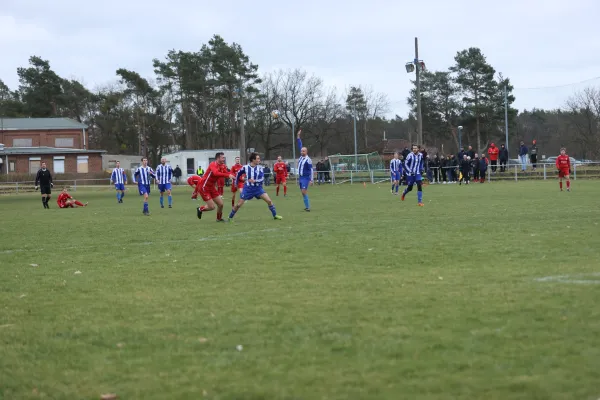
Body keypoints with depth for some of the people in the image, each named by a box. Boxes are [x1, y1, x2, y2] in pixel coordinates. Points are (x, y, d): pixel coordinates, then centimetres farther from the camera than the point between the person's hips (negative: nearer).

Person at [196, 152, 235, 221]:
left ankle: (219, 218, 29)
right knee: (212, 207, -9)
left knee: (220, 204, 6)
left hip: (211, 187, 9)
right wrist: (228, 175, -49)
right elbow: (216, 173, -42)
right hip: (204, 187, -9)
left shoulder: (220, 167, 5)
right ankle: (200, 209, 19)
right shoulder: (213, 165, -23)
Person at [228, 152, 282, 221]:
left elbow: (262, 179, -13)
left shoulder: (260, 168, -6)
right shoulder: (245, 167, -8)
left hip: (258, 188, 1)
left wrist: (255, 181, -29)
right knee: (239, 205, -2)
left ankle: (275, 215, 3)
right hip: (248, 189, -1)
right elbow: (238, 174, 10)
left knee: (269, 201, -12)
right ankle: (230, 217, 17)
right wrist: (236, 182, 17)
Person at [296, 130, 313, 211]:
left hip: (306, 178, -8)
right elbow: (300, 145, 14)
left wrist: (311, 180, -18)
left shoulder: (308, 160, -14)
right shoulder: (301, 156, 6)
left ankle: (307, 207, -16)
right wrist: (298, 136, 11)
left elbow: (311, 170, -14)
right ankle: (307, 206, 12)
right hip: (300, 177, 8)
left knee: (304, 192, -15)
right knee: (303, 192, 7)